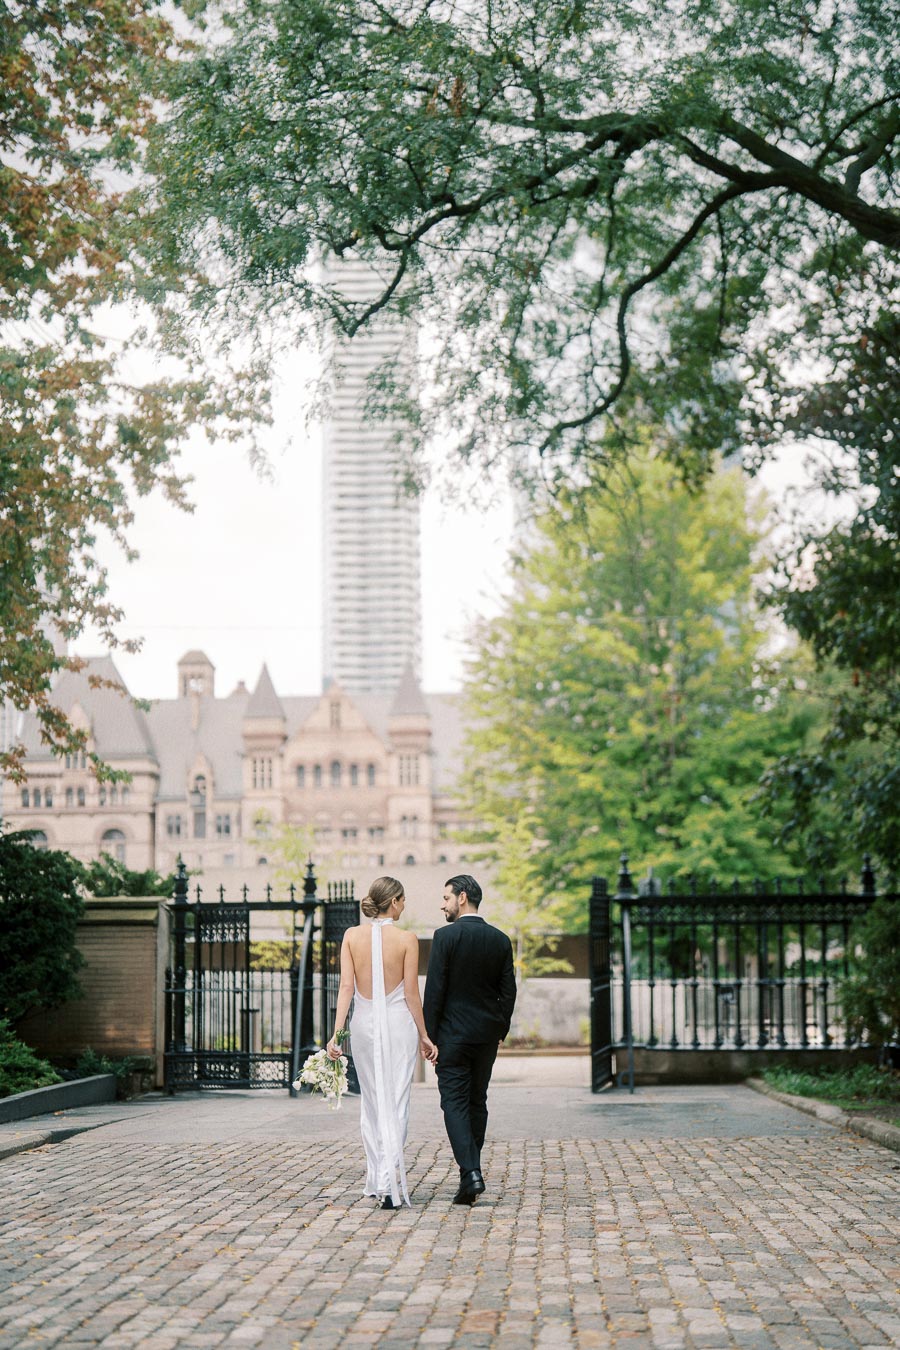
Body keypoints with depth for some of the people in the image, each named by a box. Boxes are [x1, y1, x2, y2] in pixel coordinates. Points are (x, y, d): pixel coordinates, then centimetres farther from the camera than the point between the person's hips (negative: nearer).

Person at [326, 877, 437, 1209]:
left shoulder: (352, 936, 0)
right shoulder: (406, 939, -7)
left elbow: (346, 986, -5)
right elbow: (411, 993, -4)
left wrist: (336, 1032, -5)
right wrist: (423, 1035, 5)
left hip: (364, 1022, 3)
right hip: (399, 1022, -3)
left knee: (371, 1102, 15)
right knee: (396, 1102, 0)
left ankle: (377, 1179, 21)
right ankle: (390, 1180, -13)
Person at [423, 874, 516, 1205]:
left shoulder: (446, 936, -11)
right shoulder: (500, 940, 4)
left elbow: (435, 990, -11)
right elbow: (508, 992, 5)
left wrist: (429, 1035, -5)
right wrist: (501, 1031, 15)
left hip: (453, 1032, -5)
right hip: (487, 1034, 5)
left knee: (454, 1102, -3)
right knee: (477, 1102, 15)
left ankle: (471, 1173, -17)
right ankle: (471, 1172, 19)